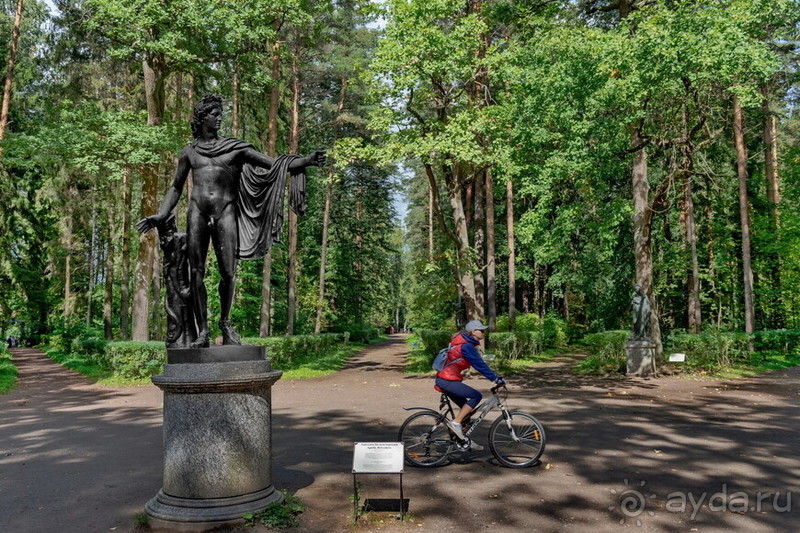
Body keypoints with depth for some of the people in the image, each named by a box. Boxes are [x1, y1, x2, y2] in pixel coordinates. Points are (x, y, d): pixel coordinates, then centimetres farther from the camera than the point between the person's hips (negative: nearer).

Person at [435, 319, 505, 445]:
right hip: (448, 381, -10)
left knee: (467, 408, 13)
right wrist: (496, 379, -18)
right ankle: (456, 423, -9)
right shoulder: (466, 346, -17)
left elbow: (479, 363, 22)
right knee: (476, 396, -13)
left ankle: (463, 439, 21)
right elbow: (480, 365, -21)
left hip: (445, 380, 10)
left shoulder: (467, 343, 15)